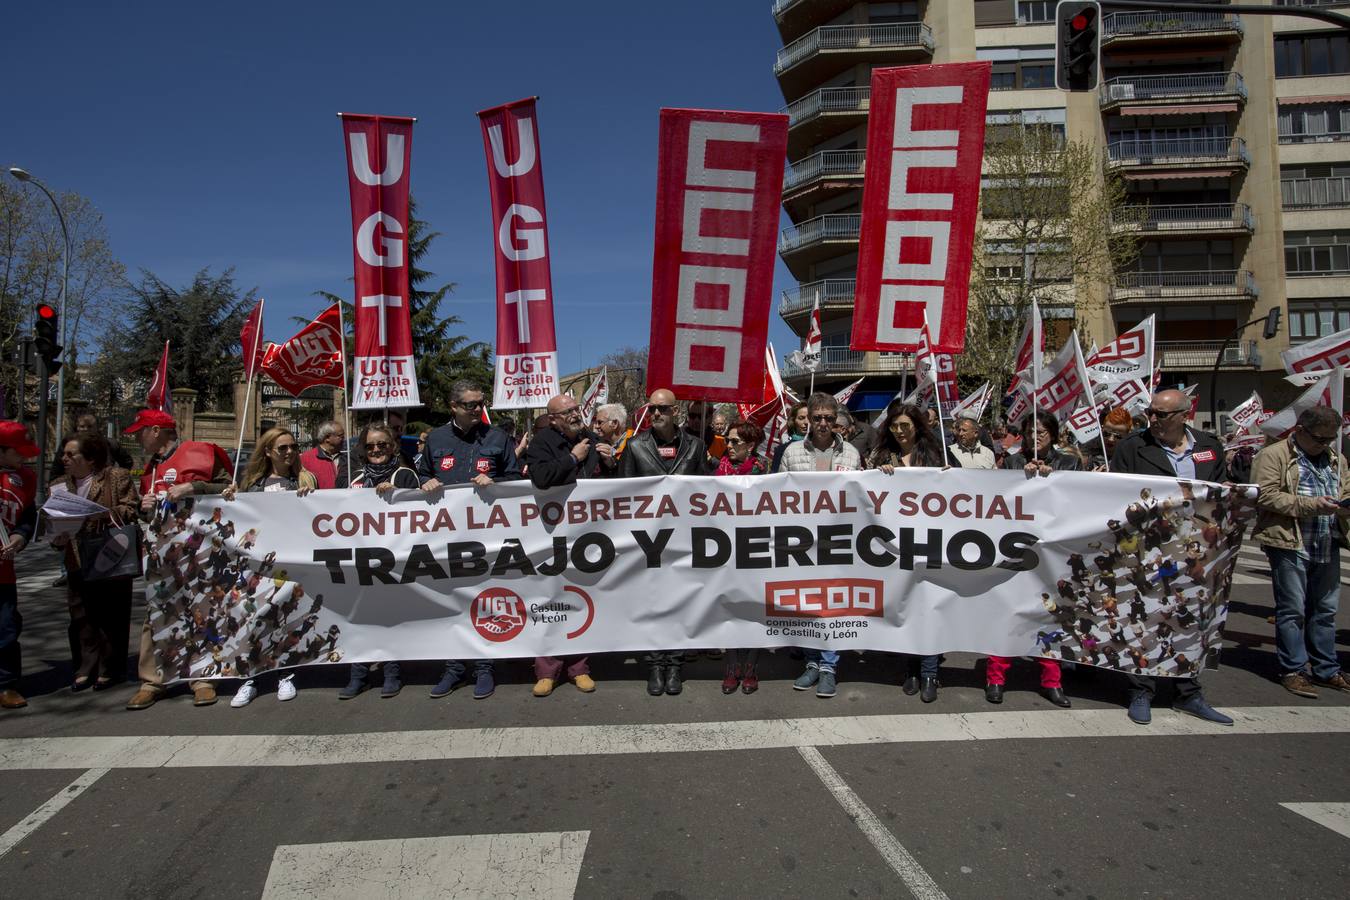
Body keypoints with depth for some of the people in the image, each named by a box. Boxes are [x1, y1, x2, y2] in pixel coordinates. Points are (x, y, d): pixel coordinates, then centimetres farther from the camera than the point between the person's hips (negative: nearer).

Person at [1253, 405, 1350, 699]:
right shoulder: (1273, 455, -5)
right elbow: (1266, 495, -13)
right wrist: (1310, 505, -20)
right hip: (1289, 543, -7)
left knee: (1326, 609, 13)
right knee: (1292, 609, 0)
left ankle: (1326, 670, 23)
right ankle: (1293, 670, 9)